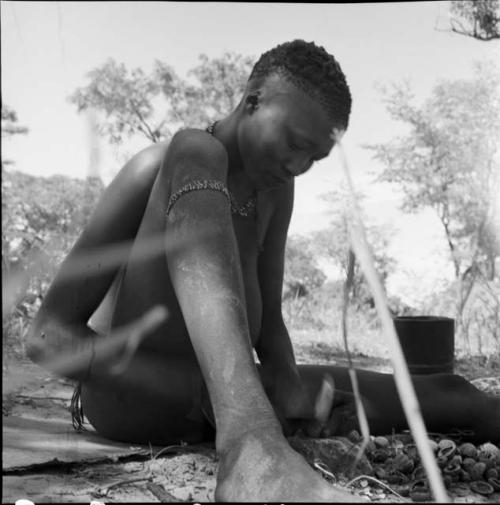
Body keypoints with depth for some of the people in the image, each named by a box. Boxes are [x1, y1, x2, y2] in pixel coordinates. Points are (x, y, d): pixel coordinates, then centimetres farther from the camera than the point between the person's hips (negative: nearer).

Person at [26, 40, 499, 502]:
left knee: (443, 394, -5)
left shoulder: (276, 191, 9)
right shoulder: (167, 162, -13)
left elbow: (268, 321, 10)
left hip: (223, 396, 7)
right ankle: (253, 449, -50)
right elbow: (48, 336, -17)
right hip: (127, 398, -7)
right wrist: (203, 392, -26)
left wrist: (286, 381, -14)